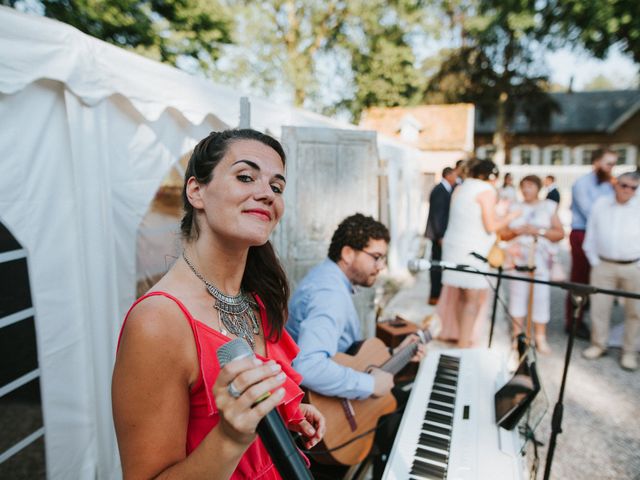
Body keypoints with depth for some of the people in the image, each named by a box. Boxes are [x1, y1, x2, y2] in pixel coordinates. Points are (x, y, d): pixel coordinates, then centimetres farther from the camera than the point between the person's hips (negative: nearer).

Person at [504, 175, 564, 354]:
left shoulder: (548, 207, 6)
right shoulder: (515, 208, 12)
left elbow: (560, 233, 1)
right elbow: (504, 235, 10)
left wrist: (539, 231, -13)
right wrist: (516, 231, -10)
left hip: (541, 259, -2)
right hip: (518, 259, 2)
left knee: (541, 297, -5)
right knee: (517, 294, 3)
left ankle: (540, 338, 4)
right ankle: (518, 334, 15)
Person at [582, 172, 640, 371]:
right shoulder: (601, 204, 5)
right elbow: (590, 236, 8)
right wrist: (594, 261, 3)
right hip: (603, 265, 1)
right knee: (599, 306, 5)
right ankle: (598, 345, 21)